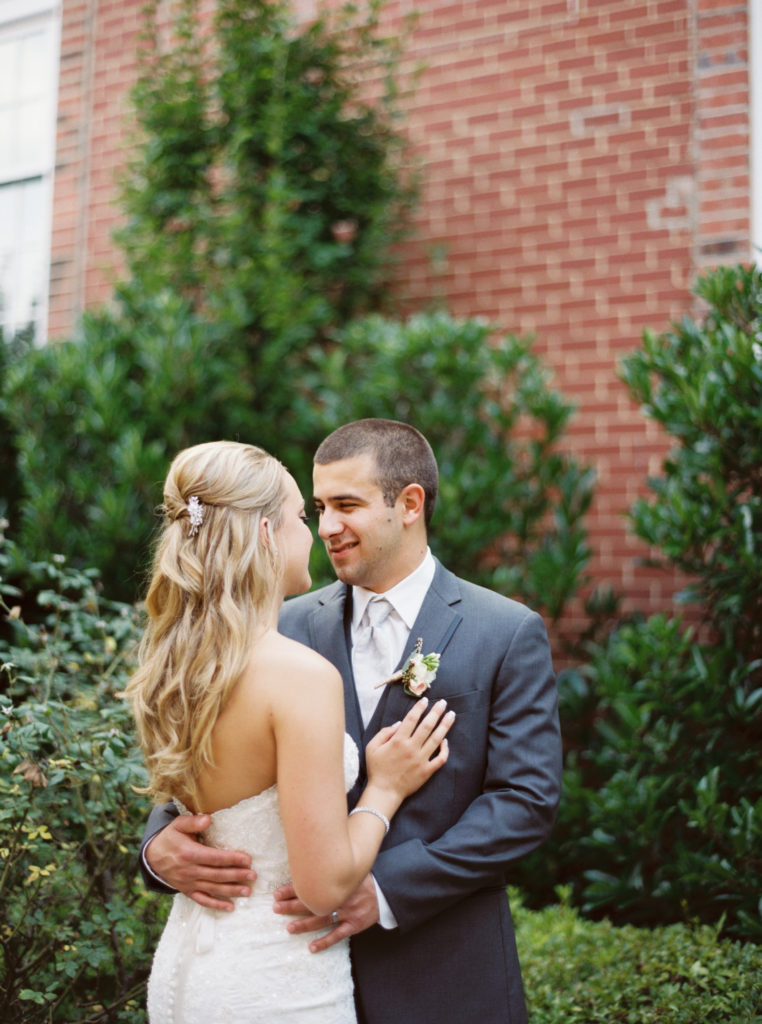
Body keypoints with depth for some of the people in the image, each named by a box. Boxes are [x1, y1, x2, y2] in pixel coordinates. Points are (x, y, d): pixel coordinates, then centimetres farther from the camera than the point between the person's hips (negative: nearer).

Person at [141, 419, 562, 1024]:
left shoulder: (509, 634, -7)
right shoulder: (291, 626, 2)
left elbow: (528, 799, -12)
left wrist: (386, 888, -20)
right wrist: (161, 843, -18)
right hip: (310, 958, 3)